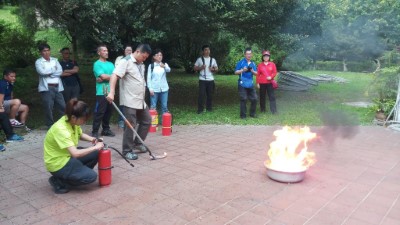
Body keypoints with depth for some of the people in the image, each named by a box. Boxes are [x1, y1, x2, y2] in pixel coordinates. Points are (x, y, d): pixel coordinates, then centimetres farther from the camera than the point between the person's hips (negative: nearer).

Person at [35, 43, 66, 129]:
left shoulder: (55, 60, 14)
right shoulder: (38, 62, 3)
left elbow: (60, 71, 1)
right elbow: (42, 72, -15)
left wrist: (49, 73, -9)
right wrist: (54, 69, -4)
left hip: (57, 87, 4)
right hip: (46, 88, -4)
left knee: (62, 106, 6)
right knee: (48, 107, -2)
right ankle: (50, 125, 9)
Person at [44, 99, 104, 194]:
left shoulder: (72, 121, -7)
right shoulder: (61, 129, -32)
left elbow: (80, 134, 14)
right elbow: (75, 153, -37)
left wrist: (91, 139, -7)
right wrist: (95, 147, -26)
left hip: (67, 156, 9)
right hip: (58, 163, -9)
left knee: (96, 153, 2)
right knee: (91, 176, -12)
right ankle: (59, 182, 0)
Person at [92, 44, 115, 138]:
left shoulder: (111, 64, 16)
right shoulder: (97, 64, -3)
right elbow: (103, 76, -15)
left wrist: (105, 78, -11)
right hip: (101, 93, -6)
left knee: (109, 112, 11)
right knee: (99, 113, -6)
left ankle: (106, 129, 22)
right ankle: (95, 132, 0)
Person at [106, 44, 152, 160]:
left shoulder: (141, 64, 15)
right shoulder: (126, 61, -11)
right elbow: (115, 75, -22)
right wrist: (112, 92, -33)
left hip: (141, 100, 9)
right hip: (130, 101, -8)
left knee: (147, 121, 13)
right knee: (130, 126, -4)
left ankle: (137, 143, 28)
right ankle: (127, 151, 8)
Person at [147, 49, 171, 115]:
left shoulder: (165, 64, 7)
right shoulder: (151, 66, 4)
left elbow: (168, 70, -16)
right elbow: (149, 78, 2)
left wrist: (164, 66, -39)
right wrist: (150, 89, -7)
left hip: (164, 88, 2)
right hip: (154, 89, -1)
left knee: (164, 106, 5)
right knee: (153, 106, -1)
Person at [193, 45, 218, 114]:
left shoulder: (213, 60, 10)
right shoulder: (199, 59, 3)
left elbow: (216, 69, 14)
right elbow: (195, 68, 4)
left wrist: (213, 69, -8)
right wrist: (201, 68, -14)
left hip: (210, 80, 3)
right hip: (202, 80, -2)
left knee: (210, 95, 7)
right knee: (201, 94, -6)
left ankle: (209, 108, 19)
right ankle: (200, 109, 0)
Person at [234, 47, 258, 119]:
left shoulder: (253, 63, 13)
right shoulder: (240, 62, -2)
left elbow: (256, 73, 12)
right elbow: (236, 72, -3)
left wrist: (252, 71, -9)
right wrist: (243, 70, -17)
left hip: (250, 84, 5)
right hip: (242, 84, -5)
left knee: (254, 99, 5)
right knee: (243, 100, -4)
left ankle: (252, 114, 20)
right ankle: (243, 115, 5)